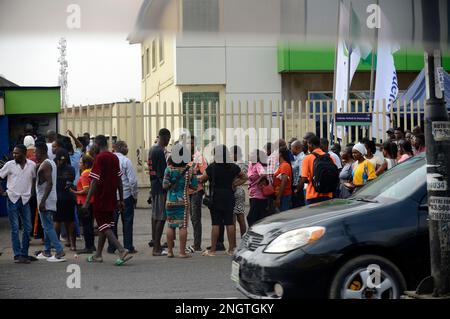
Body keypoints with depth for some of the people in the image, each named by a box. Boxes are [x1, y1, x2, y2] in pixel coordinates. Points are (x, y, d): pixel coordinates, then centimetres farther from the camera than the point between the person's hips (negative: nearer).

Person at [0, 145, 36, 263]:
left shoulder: (32, 165, 1)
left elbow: (35, 179, 13)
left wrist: (32, 192, 4)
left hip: (25, 200, 2)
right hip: (12, 199, -2)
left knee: (28, 228, 3)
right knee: (15, 228, -1)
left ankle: (24, 254, 12)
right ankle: (17, 255, 2)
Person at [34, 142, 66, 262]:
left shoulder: (45, 165, -16)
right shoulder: (51, 163, 16)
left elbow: (49, 183, -25)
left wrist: (43, 201, -27)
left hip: (45, 200, -10)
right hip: (50, 200, 10)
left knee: (48, 226, -10)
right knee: (47, 226, 16)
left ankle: (60, 252, -14)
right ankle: (47, 251, 22)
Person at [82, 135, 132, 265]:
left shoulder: (99, 158, -13)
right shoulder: (114, 158, 8)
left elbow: (95, 182, -18)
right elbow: (119, 180, 10)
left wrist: (87, 201, -16)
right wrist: (121, 199, 16)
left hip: (101, 199, -7)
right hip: (112, 199, 7)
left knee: (105, 228, -3)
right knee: (104, 226, 17)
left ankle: (122, 251, -17)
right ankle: (98, 255, 25)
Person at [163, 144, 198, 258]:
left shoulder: (169, 169, -5)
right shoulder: (189, 170, -5)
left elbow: (165, 185, -7)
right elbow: (194, 186, -1)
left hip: (170, 201, 1)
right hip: (183, 201, -1)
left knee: (170, 225, 10)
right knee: (183, 226, 0)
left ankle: (170, 251, 13)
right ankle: (182, 252, -1)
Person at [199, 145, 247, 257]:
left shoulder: (212, 167, -11)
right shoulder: (233, 167, 3)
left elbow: (202, 180, -3)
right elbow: (244, 177, 15)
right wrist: (234, 185, 10)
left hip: (215, 197, -4)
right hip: (229, 197, 4)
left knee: (215, 223, -2)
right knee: (230, 223, 7)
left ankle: (212, 250, 1)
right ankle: (231, 249, 11)